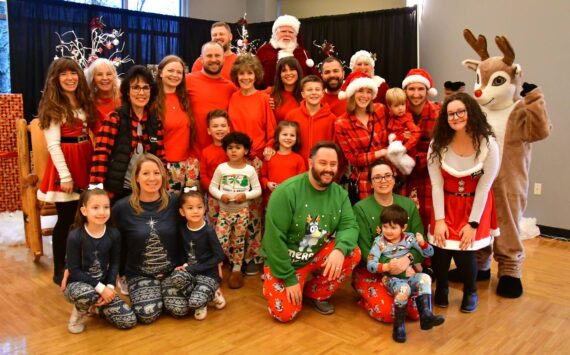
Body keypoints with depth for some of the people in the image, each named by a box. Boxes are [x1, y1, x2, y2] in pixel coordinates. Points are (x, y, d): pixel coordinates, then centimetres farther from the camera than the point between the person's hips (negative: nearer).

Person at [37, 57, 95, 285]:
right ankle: (59, 271, 13)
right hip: (65, 161, -6)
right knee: (66, 218, -1)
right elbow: (53, 145, -11)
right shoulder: (52, 106, -5)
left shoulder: (83, 101, 14)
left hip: (86, 158, 6)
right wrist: (65, 175, -17)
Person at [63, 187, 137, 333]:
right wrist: (100, 287, -22)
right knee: (86, 293, -42)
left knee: (129, 321, -9)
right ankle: (79, 312, -4)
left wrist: (109, 286, -15)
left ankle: (97, 306, 17)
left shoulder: (114, 234, -7)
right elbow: (74, 270, -17)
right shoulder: (75, 236, -18)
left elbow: (115, 263, 1)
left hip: (104, 286, 4)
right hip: (78, 284, -4)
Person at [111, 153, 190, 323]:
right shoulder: (122, 207, -9)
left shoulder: (174, 202, -7)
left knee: (180, 309, -18)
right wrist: (122, 272, 4)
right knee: (147, 314, -22)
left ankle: (162, 292, 15)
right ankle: (141, 294, 14)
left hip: (172, 269, 1)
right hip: (139, 273, -1)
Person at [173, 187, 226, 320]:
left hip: (209, 274, -4)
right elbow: (183, 251, 11)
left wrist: (194, 268, -15)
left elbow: (219, 256, -14)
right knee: (177, 277, -30)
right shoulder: (182, 230, -1)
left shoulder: (208, 231, -14)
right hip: (190, 272, 4)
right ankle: (210, 295, -7)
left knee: (195, 302, -28)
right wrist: (185, 266, -9)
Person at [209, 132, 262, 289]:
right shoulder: (221, 168, -4)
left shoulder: (250, 169, -4)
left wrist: (245, 195, -18)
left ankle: (237, 270, 26)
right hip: (224, 211, 0)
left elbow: (258, 190, -1)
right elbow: (212, 187, 0)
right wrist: (221, 195, -19)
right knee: (220, 243, -6)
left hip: (242, 211, 0)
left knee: (238, 242, 9)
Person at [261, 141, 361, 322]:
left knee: (353, 253, -19)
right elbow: (274, 238, -22)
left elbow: (350, 226, -13)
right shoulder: (287, 191, -23)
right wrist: (289, 279, -19)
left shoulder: (340, 193, -5)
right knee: (285, 313, -16)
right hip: (284, 261, -4)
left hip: (318, 254, 5)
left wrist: (340, 249, -37)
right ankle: (271, 282, 19)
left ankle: (317, 293, 4)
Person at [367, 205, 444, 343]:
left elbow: (429, 253, 4)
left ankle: (426, 314, -31)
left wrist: (422, 243, -17)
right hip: (391, 278, -3)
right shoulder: (379, 242, -4)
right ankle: (399, 325, -20)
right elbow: (370, 265, -11)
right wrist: (386, 267, -29)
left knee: (425, 278, -26)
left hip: (409, 276, 3)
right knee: (403, 289, -34)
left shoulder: (409, 238, 3)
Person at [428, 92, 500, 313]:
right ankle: (441, 288, 24)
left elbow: (483, 187, -14)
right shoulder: (438, 144, -12)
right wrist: (439, 219, -12)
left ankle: (470, 292, 21)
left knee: (465, 252, -10)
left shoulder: (488, 145, -17)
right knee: (440, 250, -8)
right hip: (447, 204, 1)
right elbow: (436, 184, -10)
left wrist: (473, 223, -14)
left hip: (475, 205, -1)